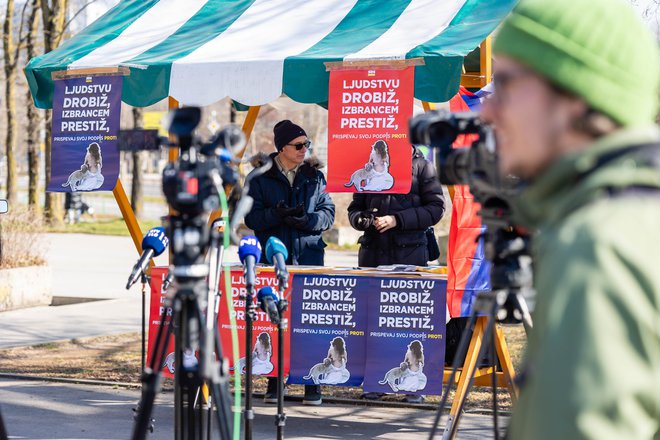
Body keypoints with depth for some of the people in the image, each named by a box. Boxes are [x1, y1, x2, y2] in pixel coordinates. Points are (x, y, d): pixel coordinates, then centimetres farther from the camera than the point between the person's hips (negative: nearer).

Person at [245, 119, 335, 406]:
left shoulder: (315, 176, 10)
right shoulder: (261, 177, 5)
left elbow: (328, 213, 6)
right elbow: (252, 217, -1)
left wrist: (308, 219, -14)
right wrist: (278, 214, -19)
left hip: (309, 257, 1)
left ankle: (313, 384, 1)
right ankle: (274, 383, 9)